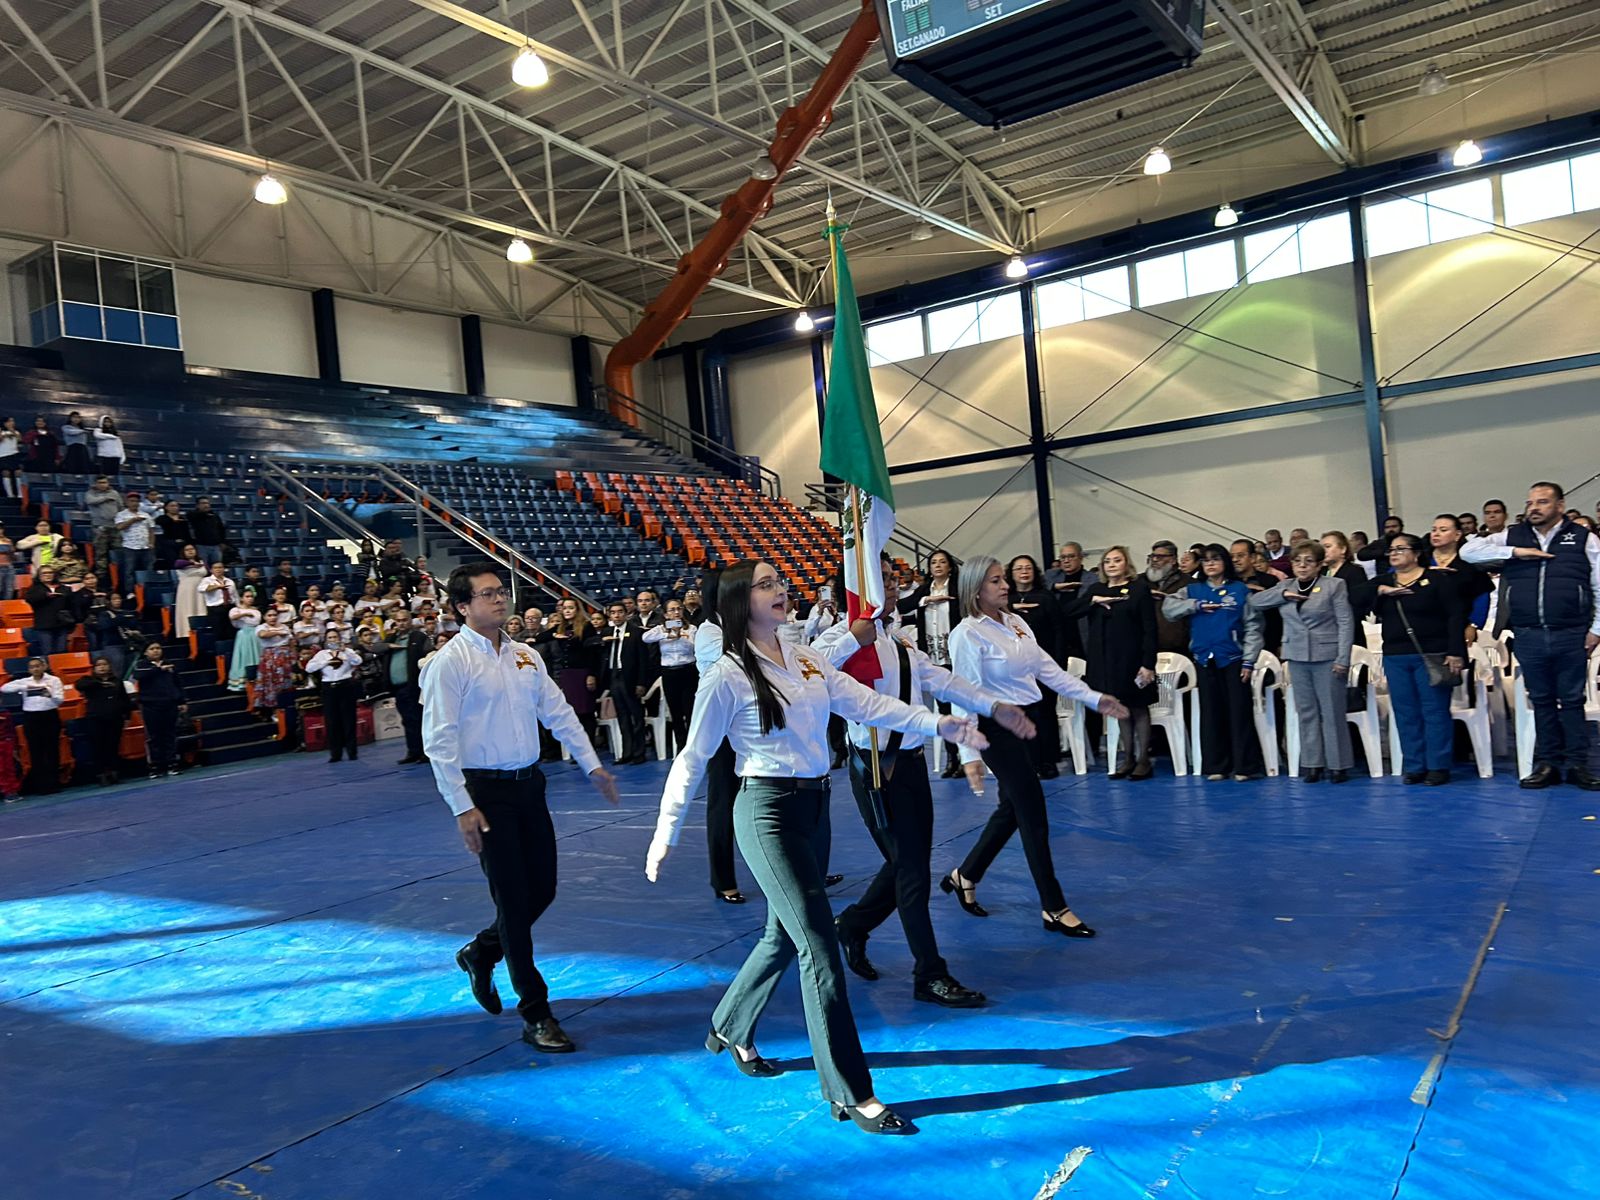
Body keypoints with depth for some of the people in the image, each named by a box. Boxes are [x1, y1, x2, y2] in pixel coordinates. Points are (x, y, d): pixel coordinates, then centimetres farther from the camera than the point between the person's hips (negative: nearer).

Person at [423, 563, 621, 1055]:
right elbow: (439, 741, -14)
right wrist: (462, 808, -17)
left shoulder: (524, 656, 9)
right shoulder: (450, 662, -10)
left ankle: (480, 951, 39)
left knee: (542, 889, 11)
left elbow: (558, 713, 14)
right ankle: (535, 1015, 10)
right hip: (485, 791, -6)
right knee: (513, 899, -2)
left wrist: (592, 765, 11)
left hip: (529, 784, 7)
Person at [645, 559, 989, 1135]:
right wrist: (664, 833, -7)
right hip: (769, 812, -7)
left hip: (815, 807, 7)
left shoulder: (807, 659, 8)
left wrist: (936, 723, -9)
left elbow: (865, 704, 2)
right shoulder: (727, 676, -11)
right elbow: (693, 758, -6)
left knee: (785, 935, 19)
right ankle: (850, 1093, 2)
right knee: (820, 945, -8)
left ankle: (730, 1026, 44)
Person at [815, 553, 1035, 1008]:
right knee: (911, 868, -2)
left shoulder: (902, 646, 14)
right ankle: (930, 975, 11)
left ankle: (853, 925, 40)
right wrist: (855, 638, -28)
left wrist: (994, 706, -7)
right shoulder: (844, 638, -11)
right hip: (877, 766, -8)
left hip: (912, 762, 8)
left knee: (910, 862, 17)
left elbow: (943, 681, 4)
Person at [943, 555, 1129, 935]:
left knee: (1012, 809, 16)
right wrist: (970, 755, -23)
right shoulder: (968, 634, -15)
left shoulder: (1015, 622, 8)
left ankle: (964, 876, 34)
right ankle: (1055, 909, 8)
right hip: (997, 729, -8)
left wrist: (1093, 698, 7)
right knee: (1034, 814, -3)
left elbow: (1048, 669, 11)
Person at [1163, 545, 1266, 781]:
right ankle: (1215, 766, 13)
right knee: (1211, 713, 7)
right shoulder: (1193, 590, 11)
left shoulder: (1240, 590, 3)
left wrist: (1249, 661, -7)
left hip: (1233, 659, -3)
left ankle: (1244, 766, 3)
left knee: (1239, 712, -3)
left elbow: (1252, 626, 0)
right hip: (1205, 659, 3)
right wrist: (1197, 606, -10)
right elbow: (1168, 606, -1)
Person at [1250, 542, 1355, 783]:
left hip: (1326, 657, -4)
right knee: (1306, 712, 7)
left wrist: (1342, 658, -12)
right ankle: (1312, 764, 13)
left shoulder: (1335, 585, -1)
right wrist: (1283, 594, -6)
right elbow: (1254, 601, 8)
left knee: (1332, 712, -1)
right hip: (1297, 657, 4)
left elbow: (1346, 622, -5)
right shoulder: (1286, 586, 12)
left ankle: (1338, 765, 7)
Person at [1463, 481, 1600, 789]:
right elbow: (1468, 551, 0)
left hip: (1571, 636, -2)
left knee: (1572, 700, 4)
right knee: (1541, 701, 9)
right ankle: (1546, 764, 15)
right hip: (1529, 637, 2)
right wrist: (1515, 552, -8)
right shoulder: (1512, 537, 9)